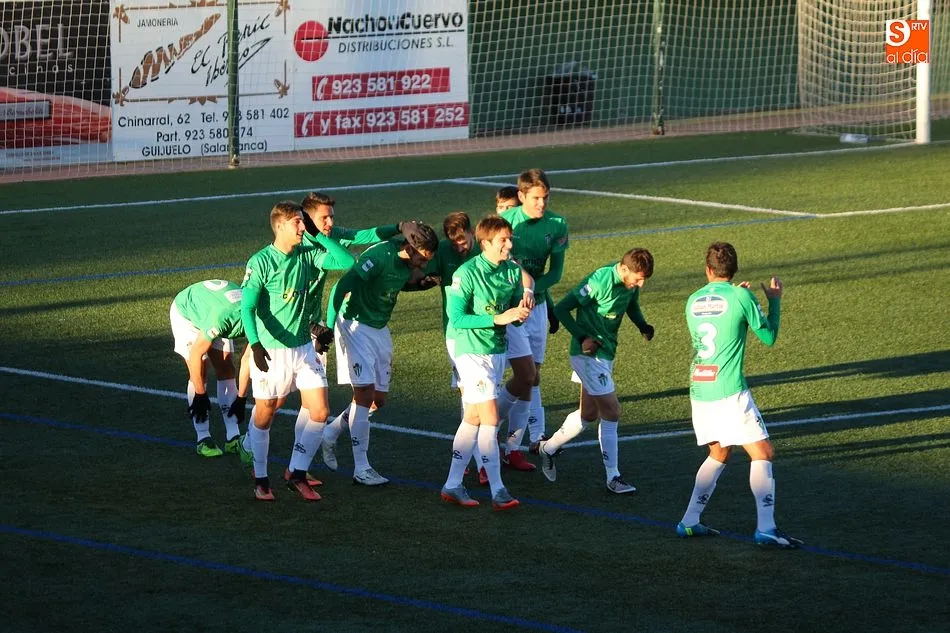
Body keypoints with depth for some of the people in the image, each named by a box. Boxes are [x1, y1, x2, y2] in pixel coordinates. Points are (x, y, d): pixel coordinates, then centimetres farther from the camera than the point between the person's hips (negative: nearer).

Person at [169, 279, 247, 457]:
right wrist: (200, 395, -22)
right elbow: (195, 355, -30)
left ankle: (233, 437, -2)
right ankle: (203, 438, -9)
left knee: (226, 369, -2)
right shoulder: (221, 318, -44)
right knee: (200, 373, -13)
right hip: (185, 313, -6)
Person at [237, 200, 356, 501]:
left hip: (303, 347, 5)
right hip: (271, 351, -5)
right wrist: (255, 344, -29)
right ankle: (260, 479, 21)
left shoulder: (308, 254, 2)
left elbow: (346, 260, -1)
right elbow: (247, 307, -17)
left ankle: (297, 473, 12)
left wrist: (317, 235, -6)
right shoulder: (261, 262, -14)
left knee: (320, 412, -1)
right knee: (264, 416, 4)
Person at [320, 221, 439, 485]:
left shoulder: (407, 262, -1)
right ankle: (361, 468, -9)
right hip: (356, 327, -8)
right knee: (365, 393, -13)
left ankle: (330, 434, 29)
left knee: (378, 399, 8)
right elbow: (341, 288, -30)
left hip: (380, 330, 8)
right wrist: (329, 327, -33)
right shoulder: (379, 256, -25)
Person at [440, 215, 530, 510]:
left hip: (498, 350, 7)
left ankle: (453, 485, 20)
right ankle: (497, 490, -8)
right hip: (472, 351, -7)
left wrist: (520, 313, -11)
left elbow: (515, 307, 13)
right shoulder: (467, 273, -18)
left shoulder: (513, 271, 2)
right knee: (490, 417, -11)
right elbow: (457, 318, -19)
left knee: (473, 418, 12)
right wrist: (498, 319, -25)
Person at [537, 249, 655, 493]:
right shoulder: (599, 282, -25)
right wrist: (582, 337, -22)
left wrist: (642, 325, 0)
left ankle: (548, 448, 37)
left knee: (589, 413, 17)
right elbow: (561, 308, -19)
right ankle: (613, 477, -3)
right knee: (611, 411, -10)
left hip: (606, 353, 9)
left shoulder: (631, 283, -1)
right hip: (588, 353, -9)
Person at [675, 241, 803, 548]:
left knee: (719, 454, 22)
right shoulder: (741, 297, -7)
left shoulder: (693, 301, 9)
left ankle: (690, 521, 19)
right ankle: (766, 528, -14)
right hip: (730, 392, -6)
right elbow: (768, 337, 2)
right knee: (762, 454, -2)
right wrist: (775, 301, 17)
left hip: (699, 391, 6)